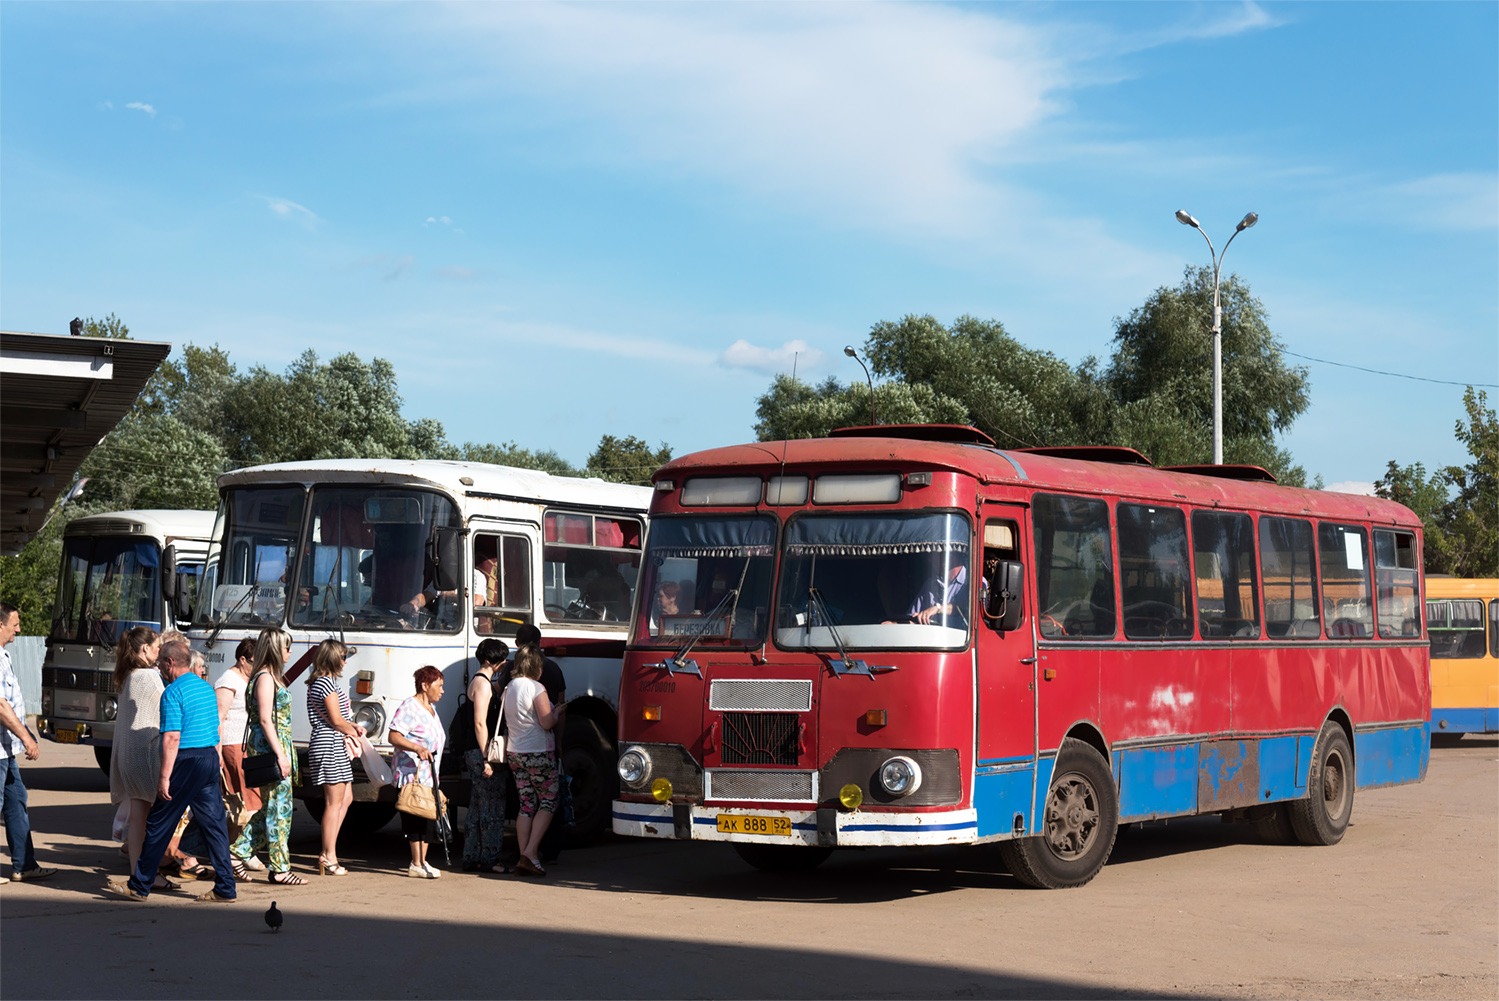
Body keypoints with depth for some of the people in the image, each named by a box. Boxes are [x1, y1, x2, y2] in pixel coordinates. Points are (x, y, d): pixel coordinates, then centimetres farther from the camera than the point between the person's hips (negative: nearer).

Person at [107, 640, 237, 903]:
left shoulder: (173, 692, -12)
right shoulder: (207, 688, 13)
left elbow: (172, 737, -18)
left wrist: (165, 777, -17)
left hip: (185, 761, -7)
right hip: (211, 758, 7)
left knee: (159, 824, 3)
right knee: (214, 824, 7)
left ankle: (139, 886, 12)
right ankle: (225, 888, 5)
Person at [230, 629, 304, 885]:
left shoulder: (272, 677, 17)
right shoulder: (265, 678, -13)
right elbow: (265, 720, -18)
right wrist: (280, 755, -21)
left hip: (278, 747, 10)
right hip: (270, 747, -10)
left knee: (272, 808, 12)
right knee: (278, 807, -4)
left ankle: (238, 852, 16)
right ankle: (280, 869, 1)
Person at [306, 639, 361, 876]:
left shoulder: (317, 683, 18)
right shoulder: (327, 682, -14)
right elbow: (336, 720, -17)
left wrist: (353, 728, 11)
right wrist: (354, 733, 0)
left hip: (334, 745, 11)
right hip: (331, 744, -11)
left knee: (346, 798, 15)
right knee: (334, 802, -5)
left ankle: (327, 852, 15)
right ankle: (329, 856, -1)